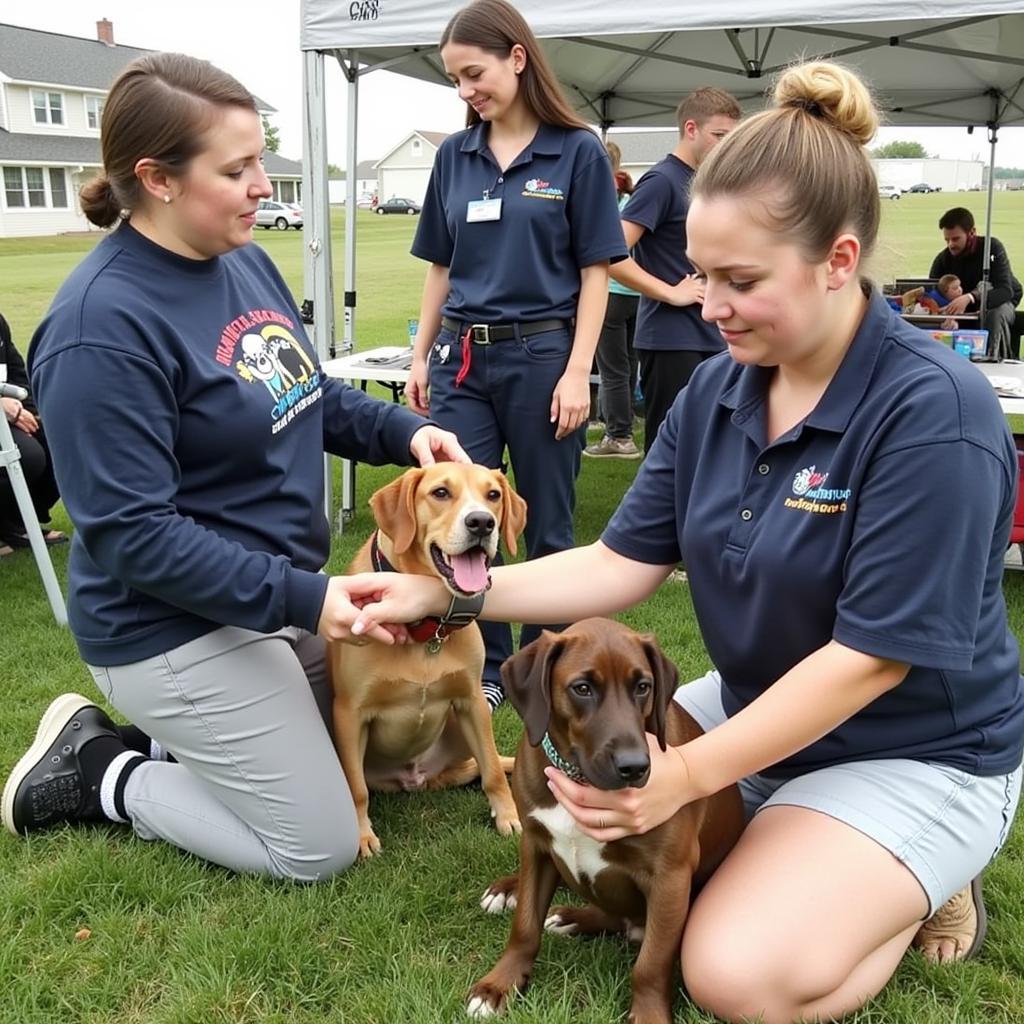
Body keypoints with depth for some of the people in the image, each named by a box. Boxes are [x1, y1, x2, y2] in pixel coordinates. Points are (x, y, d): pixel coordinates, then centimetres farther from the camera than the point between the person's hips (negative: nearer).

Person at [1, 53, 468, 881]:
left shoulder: (246, 261, 1)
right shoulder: (103, 325, -25)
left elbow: (305, 395, 14)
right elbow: (132, 535, -26)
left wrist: (404, 431, -4)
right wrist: (301, 599, -29)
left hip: (273, 595, 9)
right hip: (180, 630, -9)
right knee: (322, 846, 1)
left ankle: (157, 739, 26)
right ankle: (100, 773, 14)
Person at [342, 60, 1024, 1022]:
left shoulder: (933, 412, -26)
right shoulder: (715, 390, -4)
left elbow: (871, 656, -26)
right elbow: (622, 563, -4)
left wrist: (688, 776, -26)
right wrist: (445, 592, -15)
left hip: (917, 753, -7)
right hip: (760, 707, 7)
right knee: (574, 796, 4)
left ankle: (915, 892, 7)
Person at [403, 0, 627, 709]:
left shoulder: (577, 152, -3)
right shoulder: (454, 156, 9)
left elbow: (595, 271, -5)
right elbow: (441, 267, 14)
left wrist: (577, 371, -12)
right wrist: (421, 356, 10)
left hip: (541, 355, -4)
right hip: (463, 357, 4)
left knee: (547, 526, 7)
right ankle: (486, 668, 20)